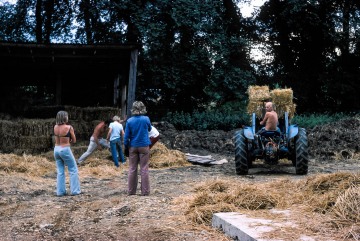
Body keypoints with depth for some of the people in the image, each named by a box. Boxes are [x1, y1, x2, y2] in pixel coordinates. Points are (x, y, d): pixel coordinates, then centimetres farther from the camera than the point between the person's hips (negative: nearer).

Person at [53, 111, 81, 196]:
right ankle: (74, 190, 9)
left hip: (56, 149, 5)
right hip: (65, 150, -5)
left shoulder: (55, 127, 1)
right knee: (73, 170, 9)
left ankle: (60, 191, 15)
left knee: (60, 172, 13)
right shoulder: (69, 127, -14)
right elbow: (74, 140, -4)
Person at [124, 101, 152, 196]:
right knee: (144, 169, 4)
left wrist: (126, 147, 7)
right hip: (144, 146, -1)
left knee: (132, 169, 9)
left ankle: (131, 191, 14)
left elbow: (126, 136, -3)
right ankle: (145, 191, 5)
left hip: (133, 147, 1)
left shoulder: (129, 121, -6)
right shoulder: (146, 119, -8)